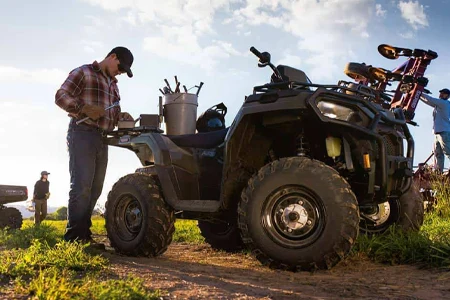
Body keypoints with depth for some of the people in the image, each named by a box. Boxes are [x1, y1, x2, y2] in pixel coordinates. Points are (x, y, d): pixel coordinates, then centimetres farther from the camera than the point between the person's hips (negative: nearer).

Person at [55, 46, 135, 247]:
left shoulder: (112, 84, 25)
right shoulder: (84, 73, 1)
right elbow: (61, 96, -8)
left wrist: (122, 116, 4)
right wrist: (84, 108, -22)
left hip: (102, 139, 8)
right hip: (83, 134, -8)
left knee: (95, 188, 7)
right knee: (82, 186, -14)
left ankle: (84, 235, 13)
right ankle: (74, 237, -11)